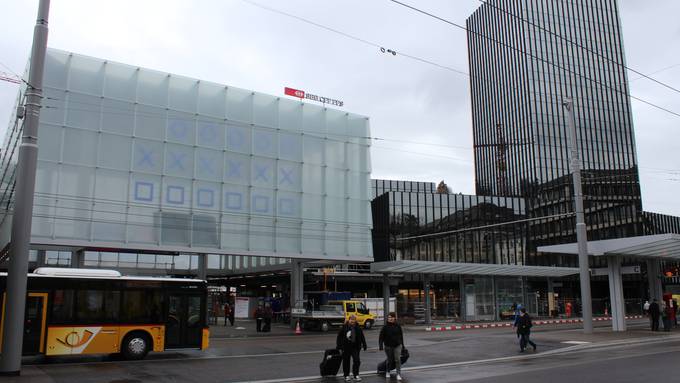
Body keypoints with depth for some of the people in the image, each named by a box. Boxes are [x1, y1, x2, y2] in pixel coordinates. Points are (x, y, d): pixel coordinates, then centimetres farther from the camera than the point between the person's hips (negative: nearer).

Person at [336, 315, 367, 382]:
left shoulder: (358, 328, -2)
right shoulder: (344, 327, -7)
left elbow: (362, 337, 7)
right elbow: (339, 337, -2)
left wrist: (364, 345, 7)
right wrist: (339, 345, -5)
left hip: (355, 347, 1)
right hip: (346, 348, 0)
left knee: (356, 360, -7)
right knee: (346, 362, 8)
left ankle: (356, 375, 5)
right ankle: (346, 375, 21)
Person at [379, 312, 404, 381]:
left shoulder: (398, 326, 0)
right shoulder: (385, 327, -7)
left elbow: (401, 335, 10)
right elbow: (381, 337, -6)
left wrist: (402, 344, 13)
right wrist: (380, 345, -12)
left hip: (397, 345, 1)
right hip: (388, 346, -1)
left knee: (398, 359, -10)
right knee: (389, 360, 12)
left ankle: (398, 374, -5)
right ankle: (387, 372, 34)